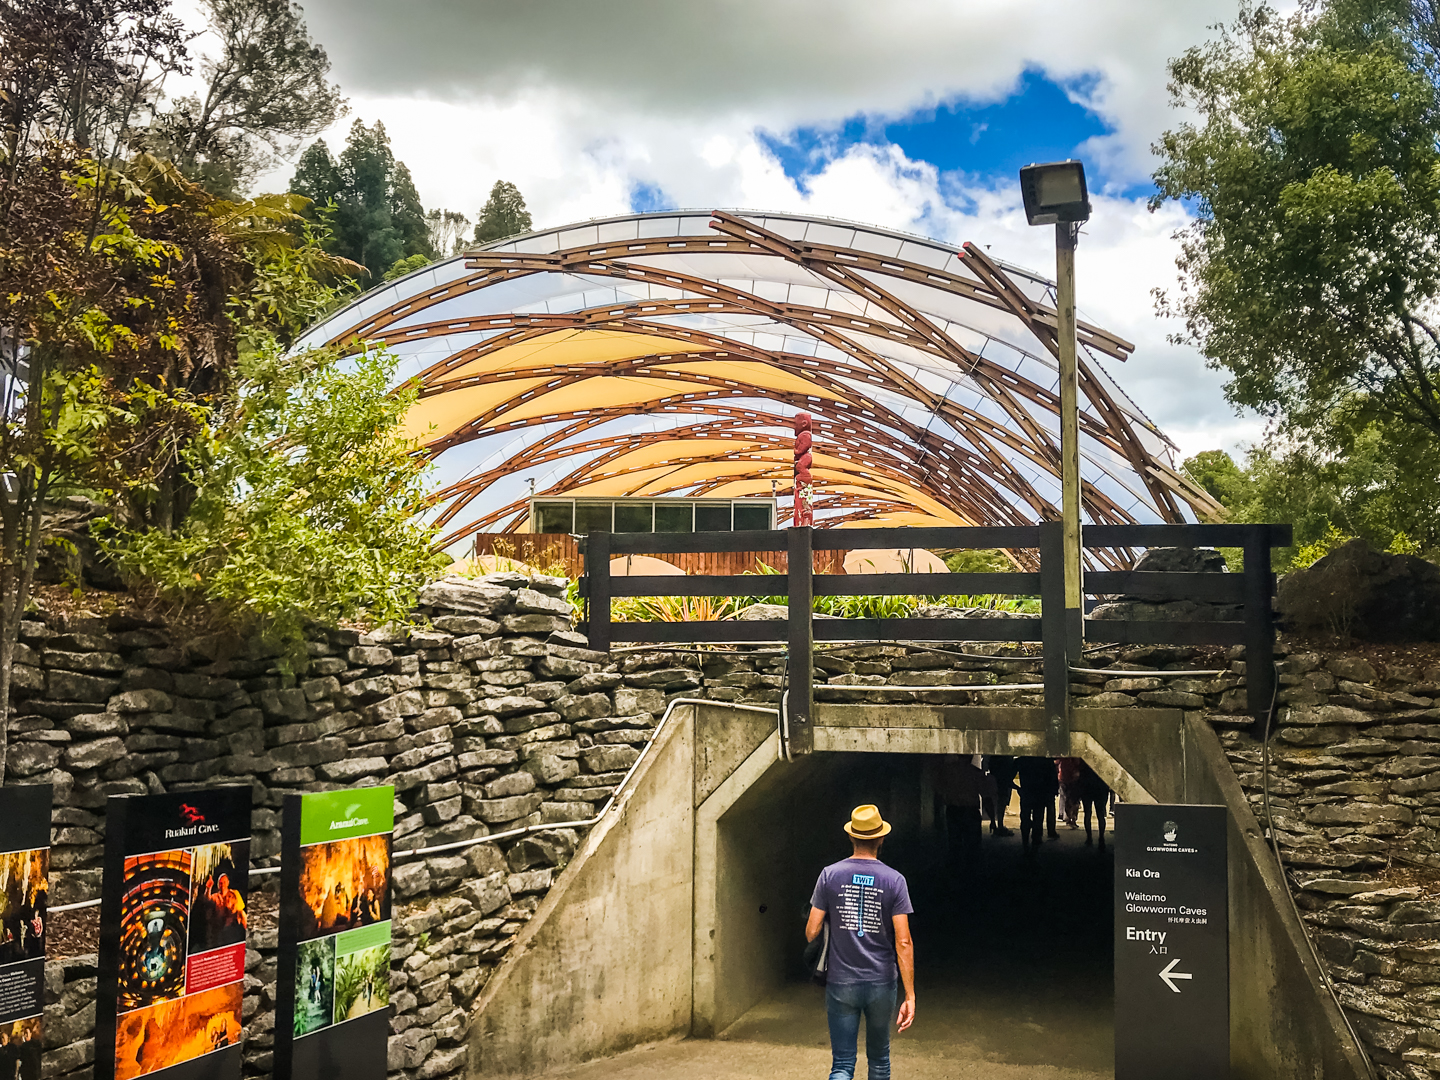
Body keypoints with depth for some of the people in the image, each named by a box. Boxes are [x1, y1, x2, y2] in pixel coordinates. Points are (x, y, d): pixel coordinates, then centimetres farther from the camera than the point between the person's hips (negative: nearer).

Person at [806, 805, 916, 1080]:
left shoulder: (830, 875, -5)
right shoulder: (894, 880, -6)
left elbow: (811, 932, -4)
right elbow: (903, 942, -11)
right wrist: (910, 995, -7)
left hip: (841, 983, 0)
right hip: (881, 984, 1)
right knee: (879, 1058, 21)